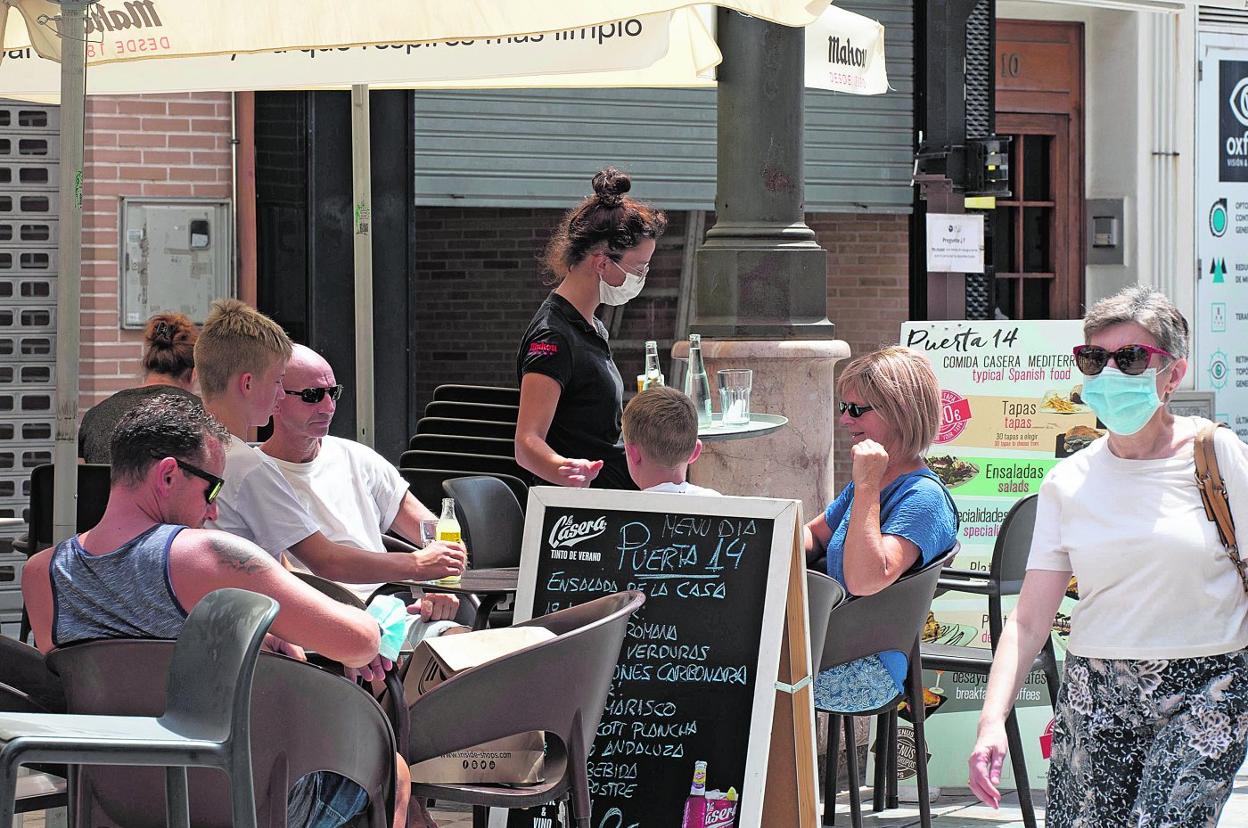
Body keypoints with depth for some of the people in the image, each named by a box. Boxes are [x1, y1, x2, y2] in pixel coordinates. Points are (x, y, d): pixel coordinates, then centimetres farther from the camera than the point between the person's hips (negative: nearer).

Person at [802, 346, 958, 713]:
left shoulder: (923, 497, -15)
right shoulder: (869, 483, 14)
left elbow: (865, 580, -28)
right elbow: (815, 535, 30)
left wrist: (867, 487, -23)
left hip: (871, 670, -9)